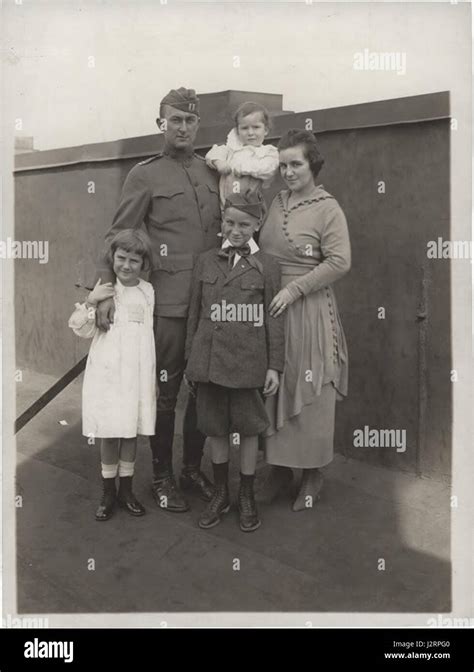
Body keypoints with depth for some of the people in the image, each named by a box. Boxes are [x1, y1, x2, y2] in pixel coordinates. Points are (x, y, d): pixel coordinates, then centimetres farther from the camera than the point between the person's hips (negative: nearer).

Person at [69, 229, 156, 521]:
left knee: (131, 432, 11)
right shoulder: (103, 290, -3)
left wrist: (155, 376, 10)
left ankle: (126, 489, 27)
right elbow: (83, 330, -2)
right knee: (109, 433, 6)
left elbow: (153, 335, 9)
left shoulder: (148, 292, 3)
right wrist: (90, 302, -19)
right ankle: (108, 492, 22)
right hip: (107, 374, -2)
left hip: (138, 374, 2)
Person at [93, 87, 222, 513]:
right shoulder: (144, 175, -1)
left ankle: (193, 469, 28)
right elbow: (119, 237, -5)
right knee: (165, 391, 5)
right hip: (167, 305, -4)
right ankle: (162, 477, 21)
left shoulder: (214, 172, 11)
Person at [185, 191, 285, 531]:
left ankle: (247, 498, 25)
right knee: (215, 428, 12)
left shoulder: (267, 266, -3)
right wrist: (191, 360, 9)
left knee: (248, 429, 8)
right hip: (209, 359, 3)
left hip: (247, 362, -2)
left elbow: (274, 320, -2)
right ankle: (220, 494, 29)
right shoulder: (206, 261, 5)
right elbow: (195, 313, 9)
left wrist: (275, 366, -4)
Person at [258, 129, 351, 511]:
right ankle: (280, 468, 24)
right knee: (272, 388, 9)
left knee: (309, 392, 3)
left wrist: (294, 289, -18)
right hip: (271, 309, 6)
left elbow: (339, 262, -15)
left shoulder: (327, 208, -7)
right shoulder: (275, 204, 11)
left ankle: (313, 474, 19)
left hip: (309, 311, -5)